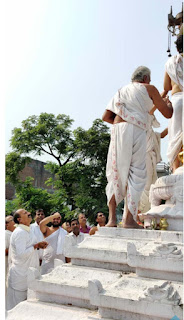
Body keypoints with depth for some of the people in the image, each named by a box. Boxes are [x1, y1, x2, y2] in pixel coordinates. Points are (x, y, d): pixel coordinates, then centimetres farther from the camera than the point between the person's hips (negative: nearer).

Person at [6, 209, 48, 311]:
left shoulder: (28, 230, 10)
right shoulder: (20, 233, -21)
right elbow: (22, 254, -28)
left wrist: (38, 246, 4)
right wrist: (35, 246, -20)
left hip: (28, 273, 9)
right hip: (20, 275, -9)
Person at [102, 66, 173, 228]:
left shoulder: (121, 90, 27)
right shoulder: (149, 89, 14)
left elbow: (106, 117, 20)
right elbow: (168, 114, 15)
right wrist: (168, 103, 37)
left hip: (117, 130, 5)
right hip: (136, 130, -4)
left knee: (115, 173, 5)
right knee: (137, 174, -3)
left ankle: (112, 218, -3)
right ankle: (129, 219, -10)